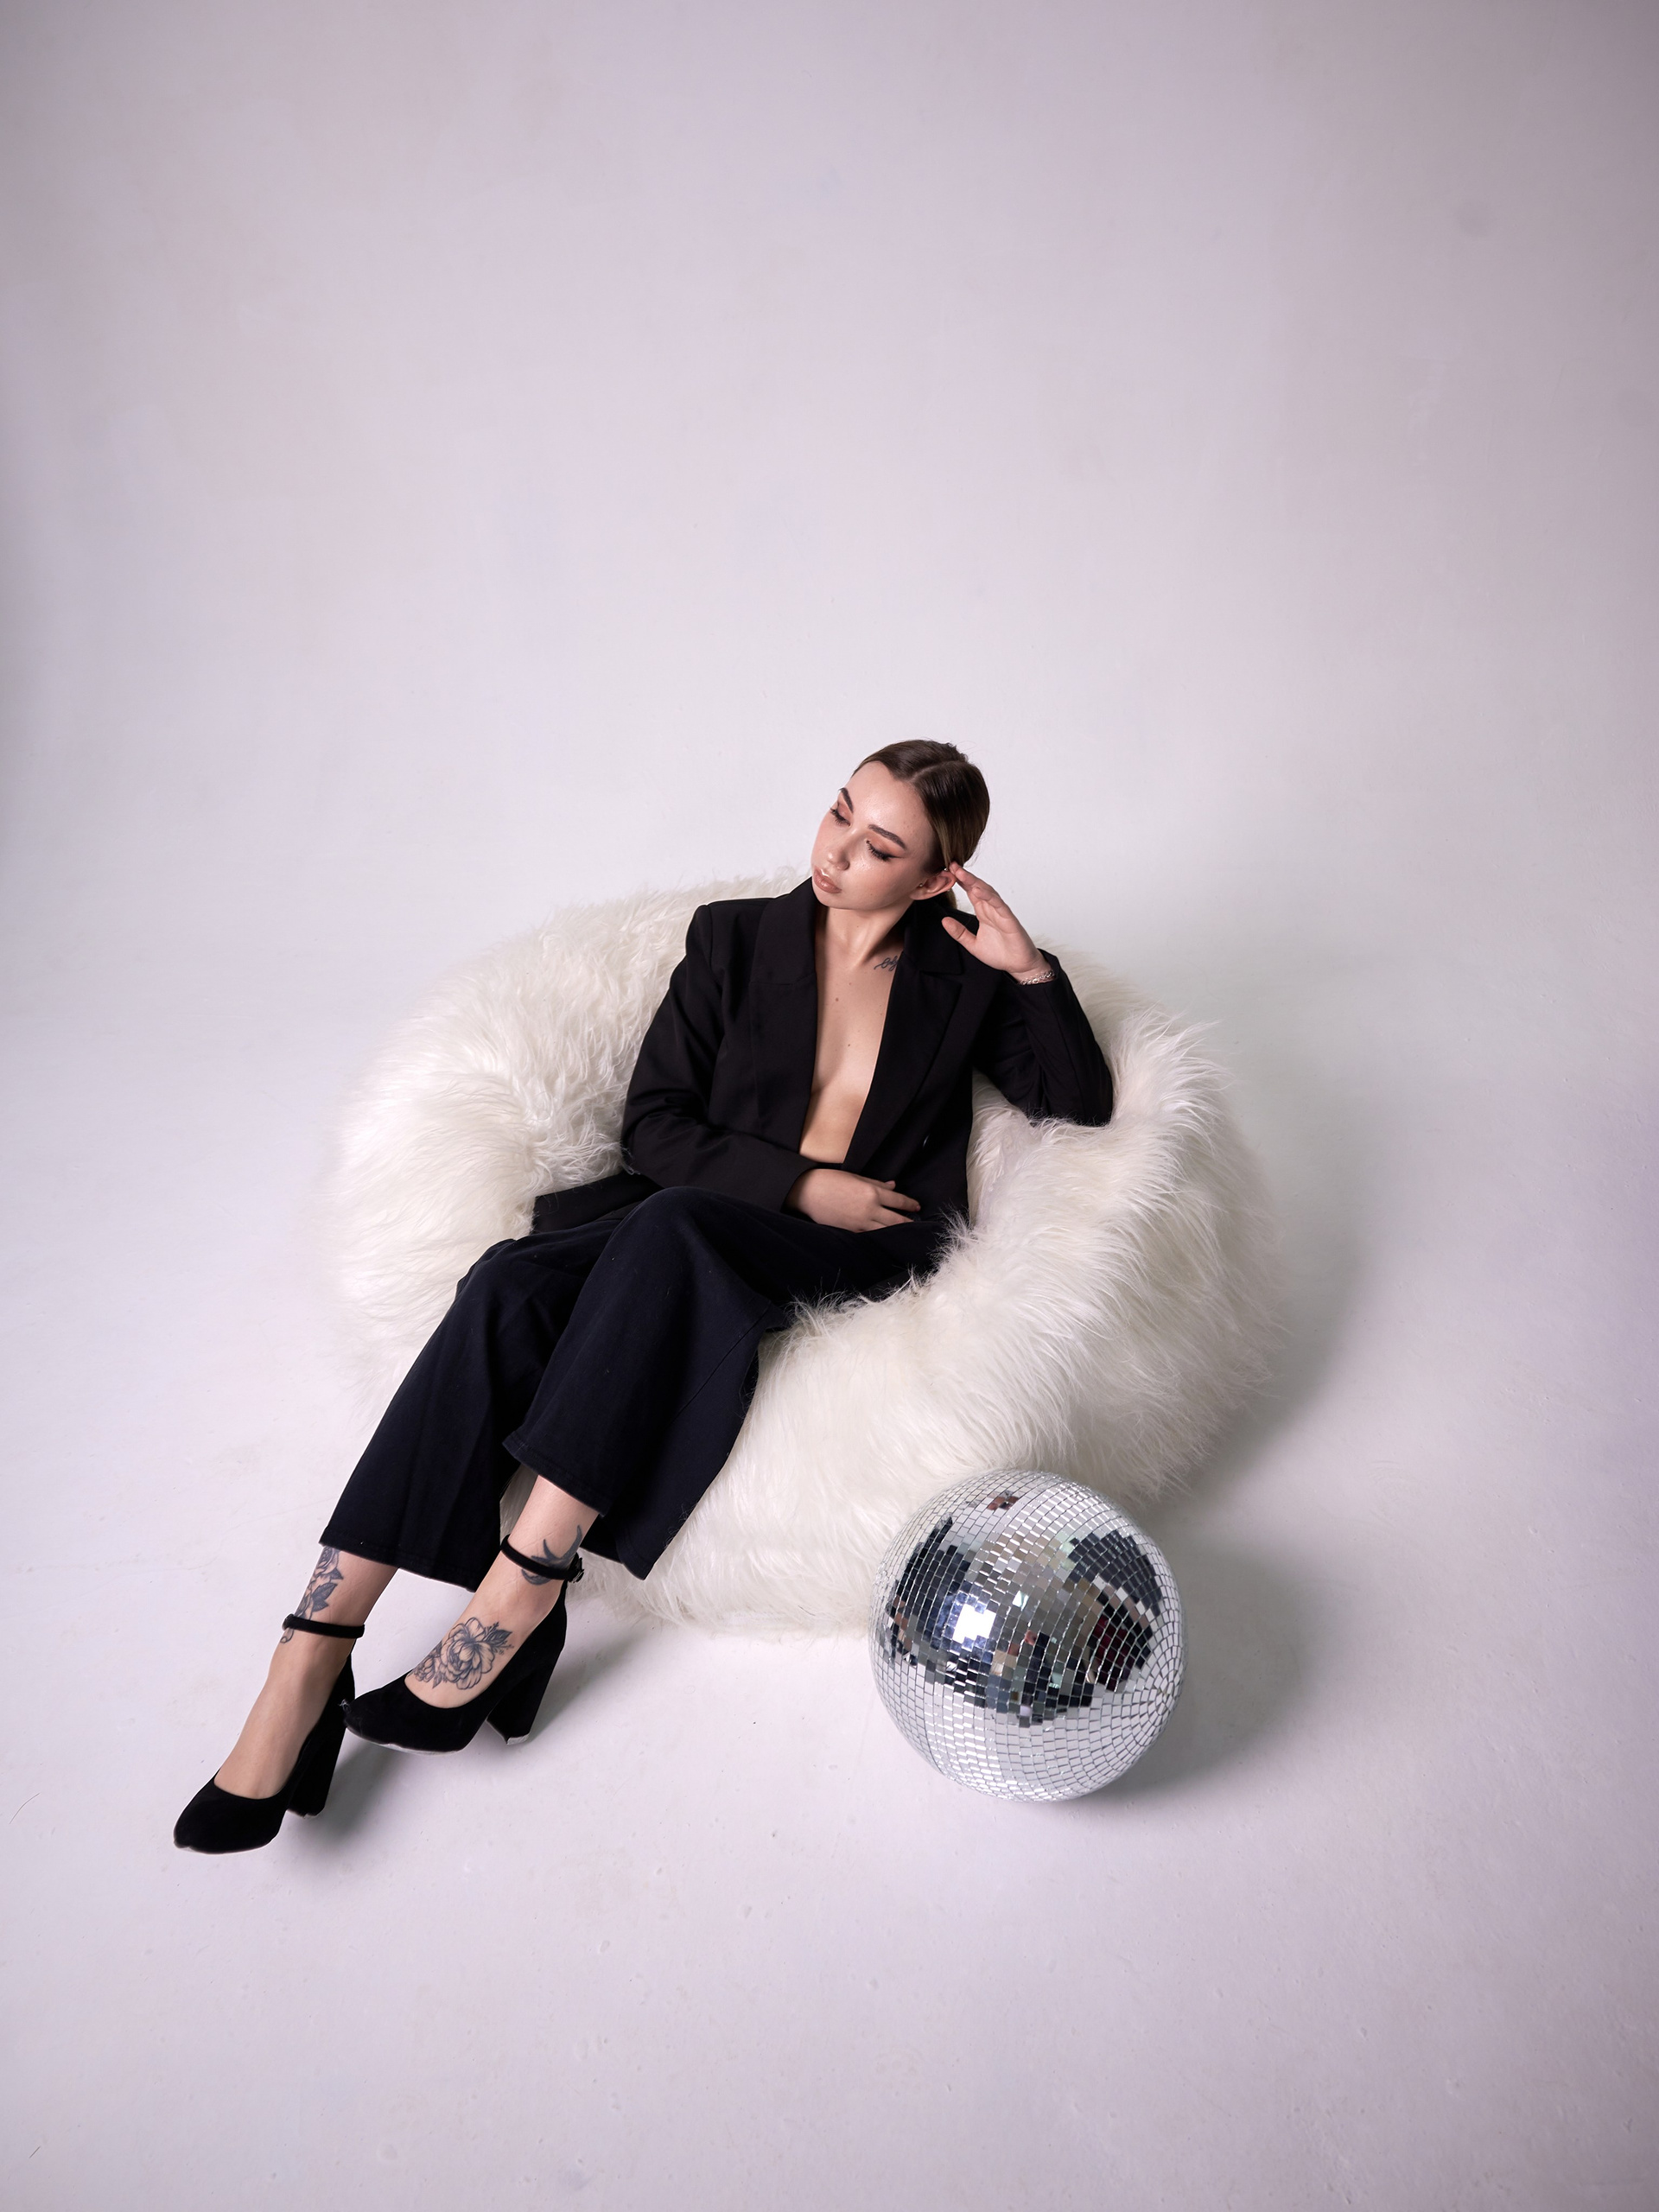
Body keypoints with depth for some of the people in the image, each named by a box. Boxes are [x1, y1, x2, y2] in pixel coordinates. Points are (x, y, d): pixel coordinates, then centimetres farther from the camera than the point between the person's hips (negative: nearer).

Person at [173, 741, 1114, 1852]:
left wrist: (1032, 971, -2)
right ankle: (314, 1654, -29)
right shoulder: (735, 937, 13)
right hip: (694, 1222, 2)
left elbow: (1083, 1102, 10)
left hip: (851, 1257, -2)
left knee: (668, 1227, -36)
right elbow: (653, 1124, 6)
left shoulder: (960, 976, 13)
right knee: (509, 1286, -29)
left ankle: (524, 1580, -32)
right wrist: (797, 1182, -7)